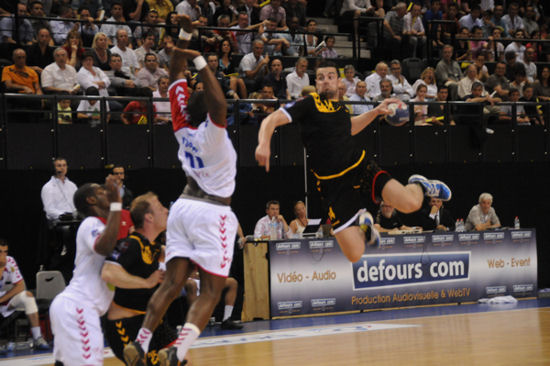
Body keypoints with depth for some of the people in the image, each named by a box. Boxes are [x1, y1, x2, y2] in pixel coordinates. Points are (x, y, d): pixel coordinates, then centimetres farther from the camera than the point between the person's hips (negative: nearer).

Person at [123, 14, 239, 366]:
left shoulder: (184, 126, 3)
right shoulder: (212, 133, -14)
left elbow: (177, 78, 11)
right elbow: (220, 104, -35)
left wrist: (185, 36, 9)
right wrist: (201, 62, -30)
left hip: (185, 206, 7)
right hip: (213, 212, -7)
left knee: (172, 284, 6)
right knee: (211, 290, -7)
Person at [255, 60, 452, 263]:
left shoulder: (341, 108, 12)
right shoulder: (310, 104, -4)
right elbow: (271, 120, -12)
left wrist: (376, 112, 26)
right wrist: (264, 143, -30)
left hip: (360, 169, 3)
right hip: (332, 185, -3)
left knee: (410, 204, -23)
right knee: (354, 256, -11)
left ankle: (418, 185, 14)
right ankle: (363, 225, 25)